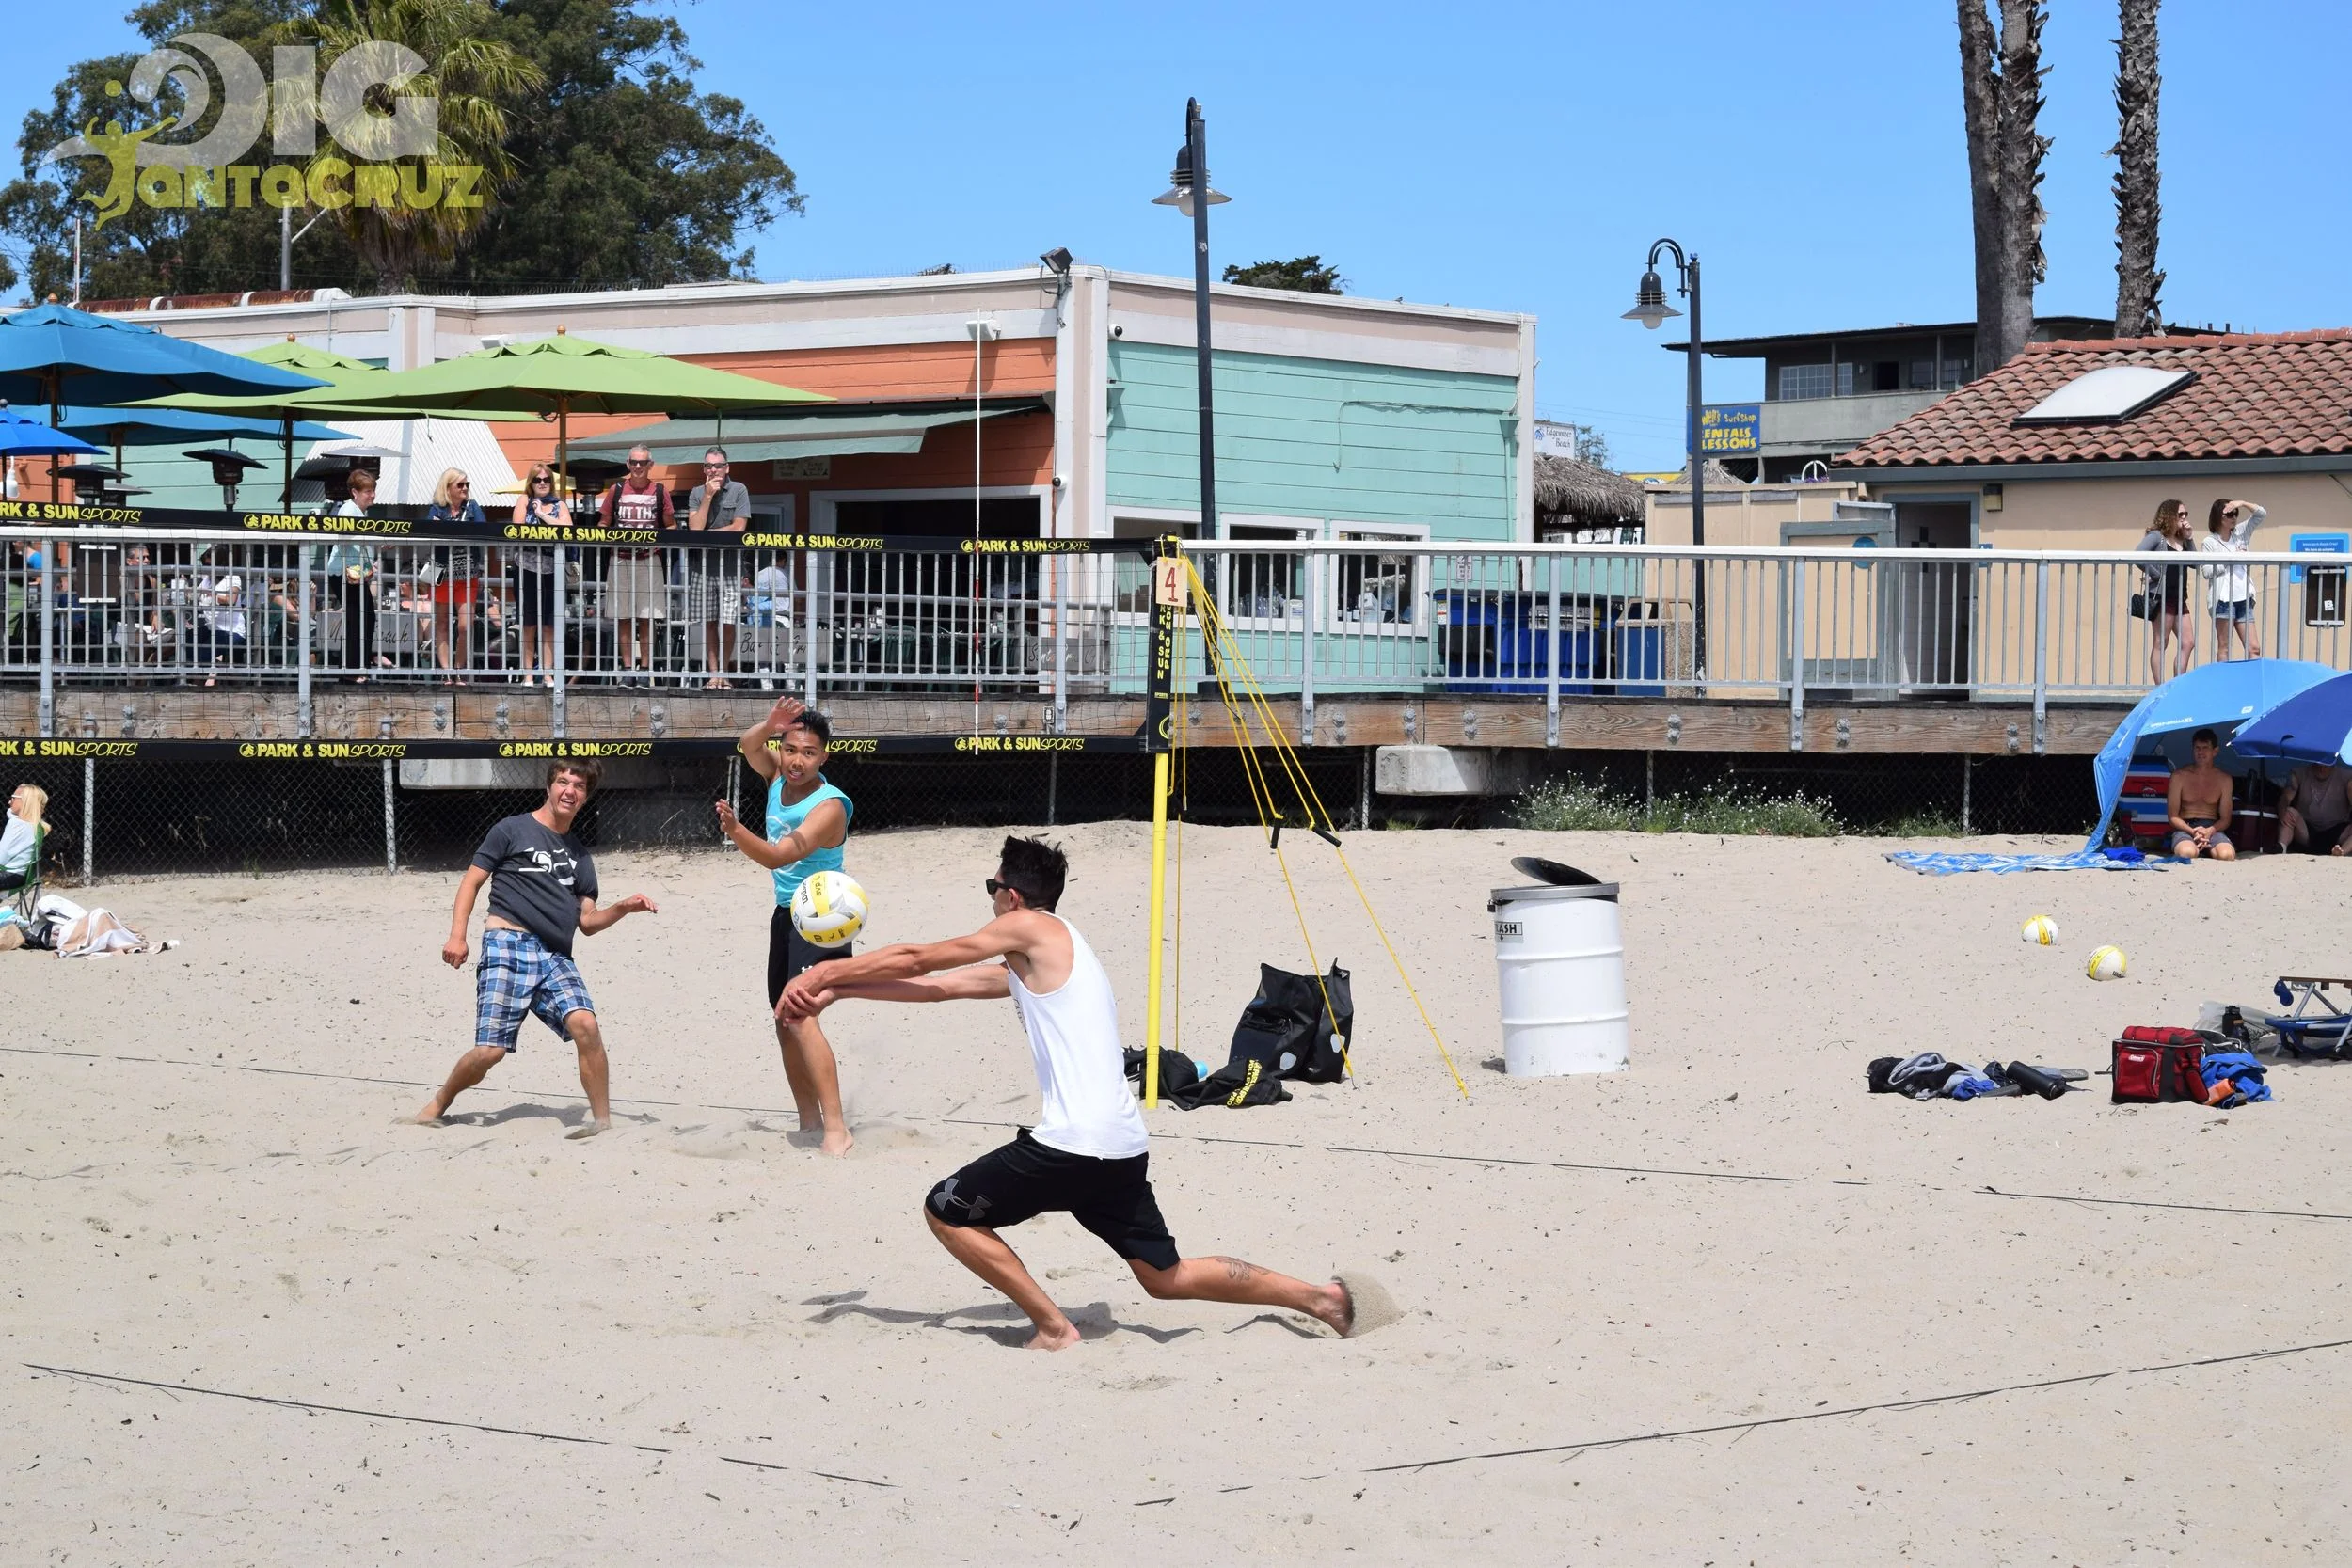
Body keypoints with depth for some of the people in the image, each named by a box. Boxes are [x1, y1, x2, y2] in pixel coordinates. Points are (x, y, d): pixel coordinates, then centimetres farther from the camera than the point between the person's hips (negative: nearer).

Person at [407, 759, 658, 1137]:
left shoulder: (578, 853, 22)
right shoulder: (513, 830, 7)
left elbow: (587, 922, 19)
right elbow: (472, 880, 5)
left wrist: (622, 908, 0)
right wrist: (457, 935, -7)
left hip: (556, 957, 4)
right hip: (509, 945, -4)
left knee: (585, 1024, -23)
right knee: (490, 1050, -12)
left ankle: (603, 1121, -15)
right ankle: (438, 1105, 14)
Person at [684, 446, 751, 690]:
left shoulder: (738, 490, 0)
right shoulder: (696, 493, 7)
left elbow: (738, 528, -8)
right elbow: (695, 527, -6)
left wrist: (706, 534, -4)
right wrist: (708, 496, -9)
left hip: (730, 566, -2)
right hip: (702, 566, 2)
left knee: (728, 623, -2)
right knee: (709, 622, 3)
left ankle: (724, 672, 10)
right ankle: (713, 673, 7)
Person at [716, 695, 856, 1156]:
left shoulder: (830, 806, -22)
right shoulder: (779, 778, 0)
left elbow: (778, 856, -31)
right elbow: (748, 746, 8)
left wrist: (735, 831, -48)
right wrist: (769, 726, -14)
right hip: (786, 913, 9)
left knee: (800, 1015, -22)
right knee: (784, 1022, 12)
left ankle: (837, 1129, -27)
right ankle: (809, 1122, 21)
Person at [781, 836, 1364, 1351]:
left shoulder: (1030, 928, -3)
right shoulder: (1027, 964, 22)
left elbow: (915, 960, 0)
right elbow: (937, 986, 24)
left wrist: (824, 973, 11)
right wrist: (838, 991, 23)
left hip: (1070, 1142, -9)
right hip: (1123, 1145, 9)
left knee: (945, 1212, 4)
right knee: (1167, 1278, 19)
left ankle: (1054, 1328, 0)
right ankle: (1316, 1296, 16)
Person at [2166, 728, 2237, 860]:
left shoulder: (2224, 779, 8)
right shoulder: (2179, 776, 3)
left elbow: (2225, 819, 9)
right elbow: (2173, 816, 2)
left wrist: (2209, 831, -15)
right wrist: (2192, 832, -18)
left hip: (2212, 828, 1)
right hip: (2185, 828, -1)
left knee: (2227, 855, -34)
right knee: (2187, 853, -39)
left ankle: (2205, 847, -2)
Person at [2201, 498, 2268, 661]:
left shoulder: (2241, 533, 14)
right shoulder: (2209, 542, 1)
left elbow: (2261, 514, 9)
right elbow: (2207, 572, -9)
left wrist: (2242, 504, -5)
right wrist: (2231, 559, -9)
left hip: (2244, 598, 5)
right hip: (2223, 598, -5)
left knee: (2254, 649, 0)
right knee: (2224, 648, -2)